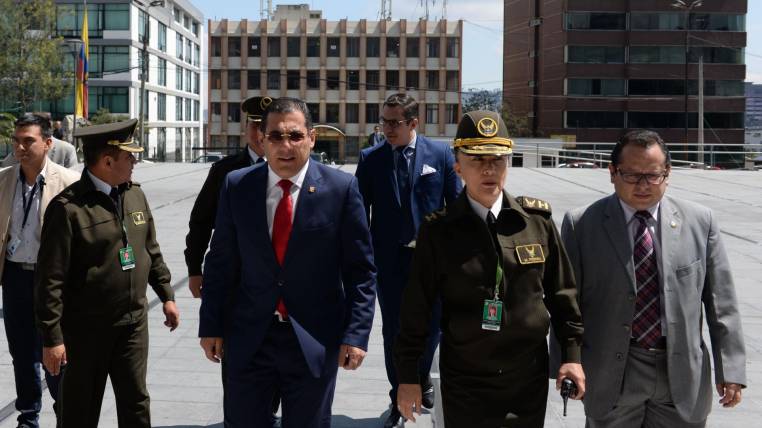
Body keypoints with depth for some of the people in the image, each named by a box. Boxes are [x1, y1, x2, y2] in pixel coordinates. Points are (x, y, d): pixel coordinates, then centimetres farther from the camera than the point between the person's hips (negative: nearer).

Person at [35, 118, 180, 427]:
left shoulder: (135, 194, 6)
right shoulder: (68, 207, -16)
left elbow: (151, 250, 18)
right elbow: (50, 280, -16)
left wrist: (166, 295, 17)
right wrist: (52, 338, -17)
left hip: (134, 321, 5)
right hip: (86, 328, -5)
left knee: (136, 402, 11)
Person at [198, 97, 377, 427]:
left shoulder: (341, 188, -7)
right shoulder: (236, 186, -1)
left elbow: (360, 269, -4)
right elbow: (220, 262, 5)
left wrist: (356, 334, -9)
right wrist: (211, 325, 4)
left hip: (314, 340, -1)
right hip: (248, 337, 2)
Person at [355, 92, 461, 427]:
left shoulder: (440, 155, -3)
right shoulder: (370, 158, -2)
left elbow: (456, 205, 1)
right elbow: (361, 210, 0)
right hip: (389, 259, 0)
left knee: (431, 326, 14)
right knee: (393, 332, 9)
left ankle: (422, 377, 43)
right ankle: (399, 398, 25)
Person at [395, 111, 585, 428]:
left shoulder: (537, 220, -2)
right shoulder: (438, 231, -8)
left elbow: (561, 292, 5)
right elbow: (416, 307, -4)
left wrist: (572, 353, 4)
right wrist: (408, 376, -2)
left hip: (530, 377, 2)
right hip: (464, 383, -2)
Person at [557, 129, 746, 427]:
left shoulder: (700, 222, 1)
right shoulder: (582, 224, -4)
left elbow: (720, 301, 3)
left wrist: (730, 369, 1)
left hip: (682, 375, 1)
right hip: (611, 375, -1)